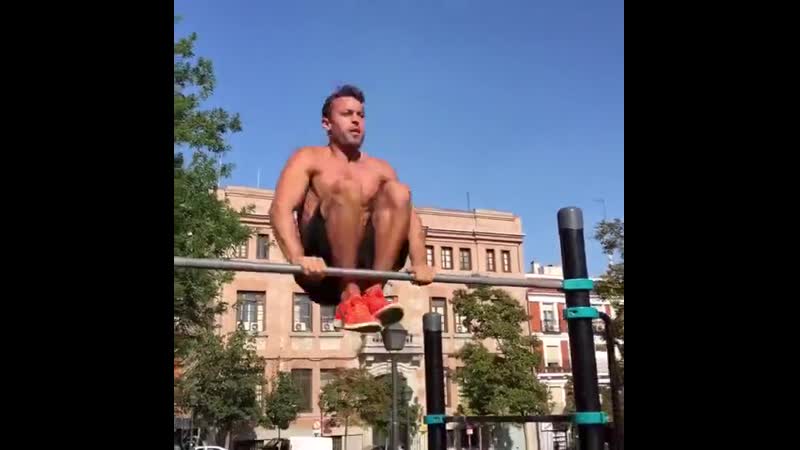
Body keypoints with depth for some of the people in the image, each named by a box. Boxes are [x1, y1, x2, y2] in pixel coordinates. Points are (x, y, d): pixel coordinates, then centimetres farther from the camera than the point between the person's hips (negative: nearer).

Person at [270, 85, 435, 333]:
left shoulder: (379, 169, 19)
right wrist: (298, 259, -29)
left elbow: (409, 216, 7)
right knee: (346, 186, -26)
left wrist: (419, 263, -13)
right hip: (322, 269, -3)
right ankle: (349, 299, -30)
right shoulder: (309, 159, 7)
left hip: (364, 261, 4)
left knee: (398, 191, -16)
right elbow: (280, 209, -9)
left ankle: (373, 291, -27)